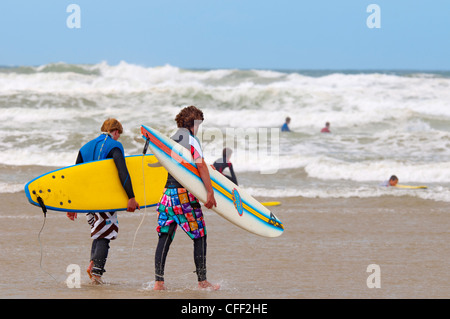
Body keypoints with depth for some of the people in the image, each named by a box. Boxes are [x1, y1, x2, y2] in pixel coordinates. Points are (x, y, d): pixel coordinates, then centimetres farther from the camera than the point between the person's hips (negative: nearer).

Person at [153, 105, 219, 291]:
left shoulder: (170, 140, 15)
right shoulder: (191, 140, -6)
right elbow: (201, 165, -16)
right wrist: (210, 192, -18)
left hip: (167, 192, 6)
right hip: (184, 194, -6)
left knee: (164, 237, 4)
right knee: (200, 236, 3)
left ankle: (158, 282, 0)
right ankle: (202, 281, 4)